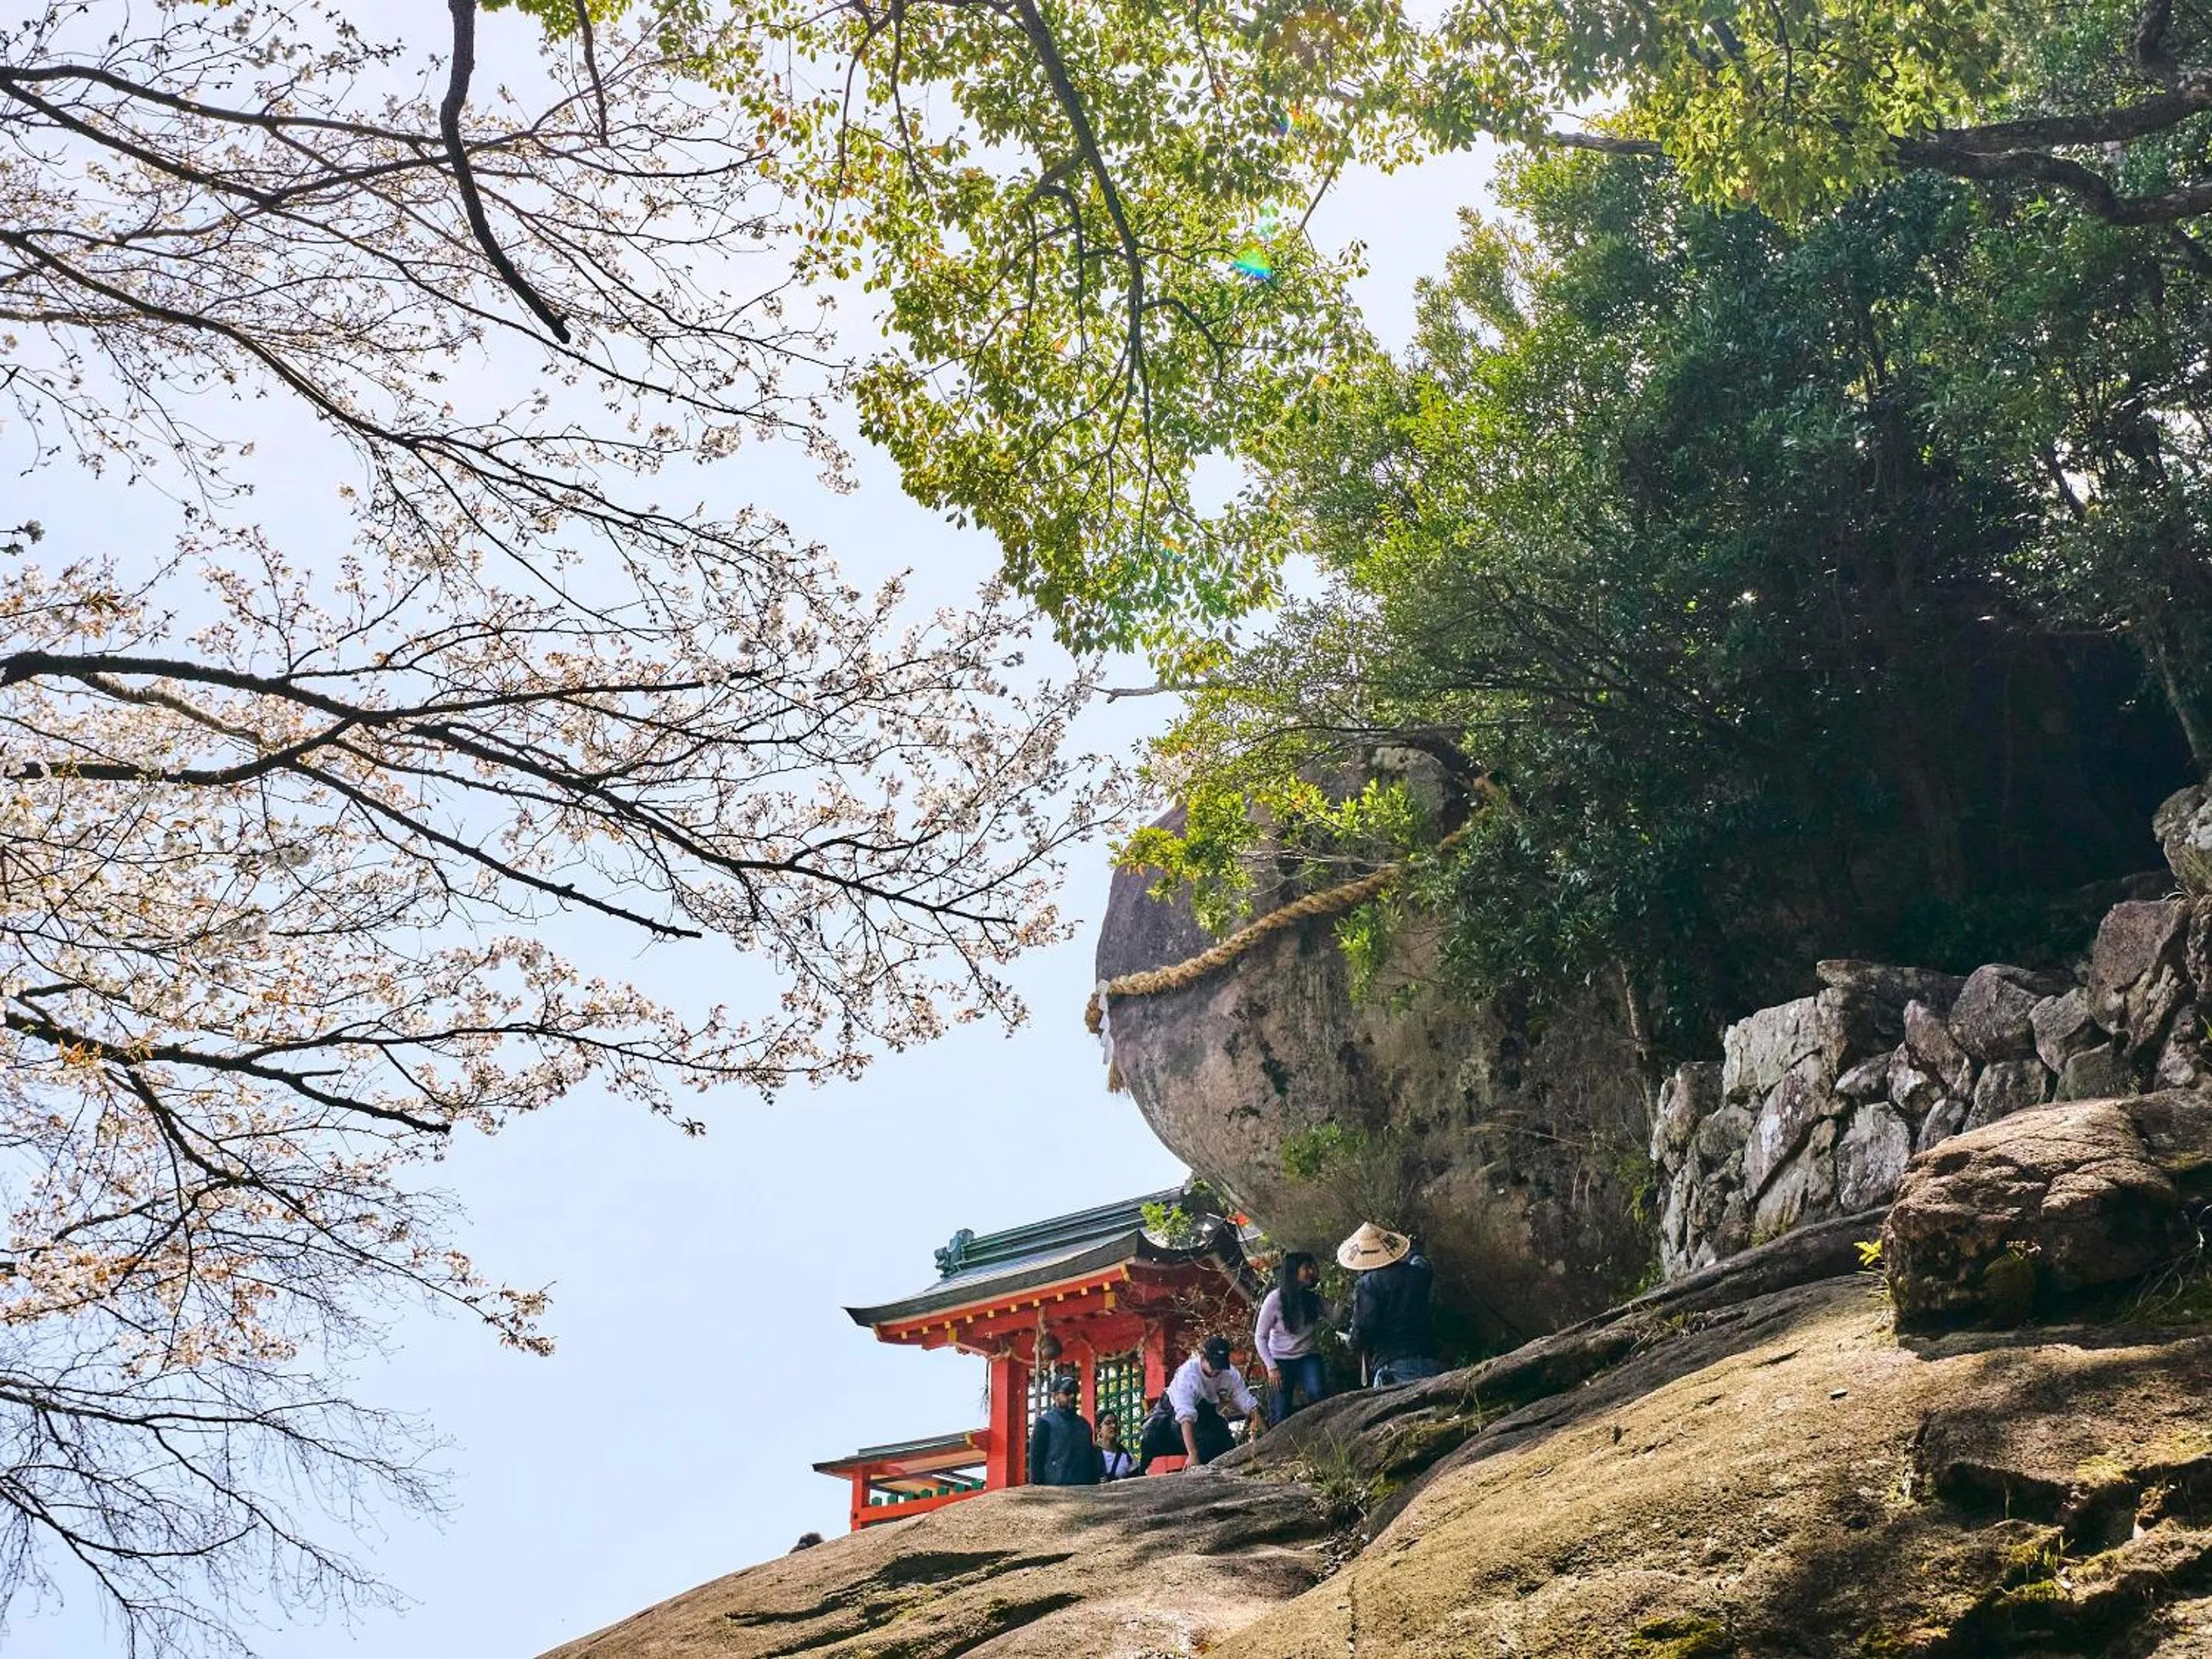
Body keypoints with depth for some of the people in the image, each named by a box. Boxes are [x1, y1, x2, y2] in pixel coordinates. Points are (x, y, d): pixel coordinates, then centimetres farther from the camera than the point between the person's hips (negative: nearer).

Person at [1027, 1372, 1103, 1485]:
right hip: (1055, 1487, -6)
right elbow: (1036, 1459, -4)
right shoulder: (1045, 1422, 0)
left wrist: (1095, 1484, 12)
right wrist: (1036, 1486, -11)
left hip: (1084, 1488, 6)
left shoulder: (1084, 1424, 18)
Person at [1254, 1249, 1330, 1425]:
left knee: (1318, 1394, -26)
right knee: (1280, 1416, -2)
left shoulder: (1313, 1298, -2)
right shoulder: (1276, 1299, -13)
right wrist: (1271, 1368, -13)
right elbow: (1260, 1337, -8)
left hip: (1308, 1357, 2)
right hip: (1282, 1360, -2)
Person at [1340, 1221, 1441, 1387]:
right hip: (1428, 1363, 6)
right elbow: (1421, 1262, 39)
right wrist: (1413, 1248, 62)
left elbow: (1363, 1329, -14)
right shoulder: (1417, 1274, 11)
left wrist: (1353, 1341, 10)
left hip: (1393, 1366, -6)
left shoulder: (1367, 1284, -7)